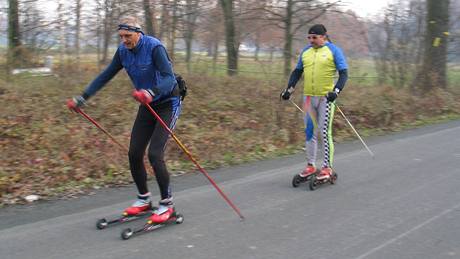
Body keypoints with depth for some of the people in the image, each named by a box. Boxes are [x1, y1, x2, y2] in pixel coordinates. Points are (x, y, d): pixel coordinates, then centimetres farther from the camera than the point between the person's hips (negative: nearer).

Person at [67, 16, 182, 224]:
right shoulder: (123, 51, -2)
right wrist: (82, 98, 2)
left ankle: (167, 204, 0)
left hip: (168, 104, -7)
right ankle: (143, 199, 21)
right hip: (147, 106, 7)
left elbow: (169, 78, -32)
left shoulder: (154, 47, -23)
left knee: (154, 154, -16)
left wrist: (152, 92, -52)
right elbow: (106, 76, 6)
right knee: (134, 153, 2)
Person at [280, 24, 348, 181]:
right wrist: (289, 89, 8)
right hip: (308, 97, 5)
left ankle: (327, 167, 4)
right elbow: (297, 72, 19)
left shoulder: (334, 51, -2)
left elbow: (343, 73, -5)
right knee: (310, 132, 9)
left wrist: (336, 91, -19)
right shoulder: (305, 51, 12)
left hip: (326, 98, -5)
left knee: (325, 133, -5)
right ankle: (310, 166, 18)